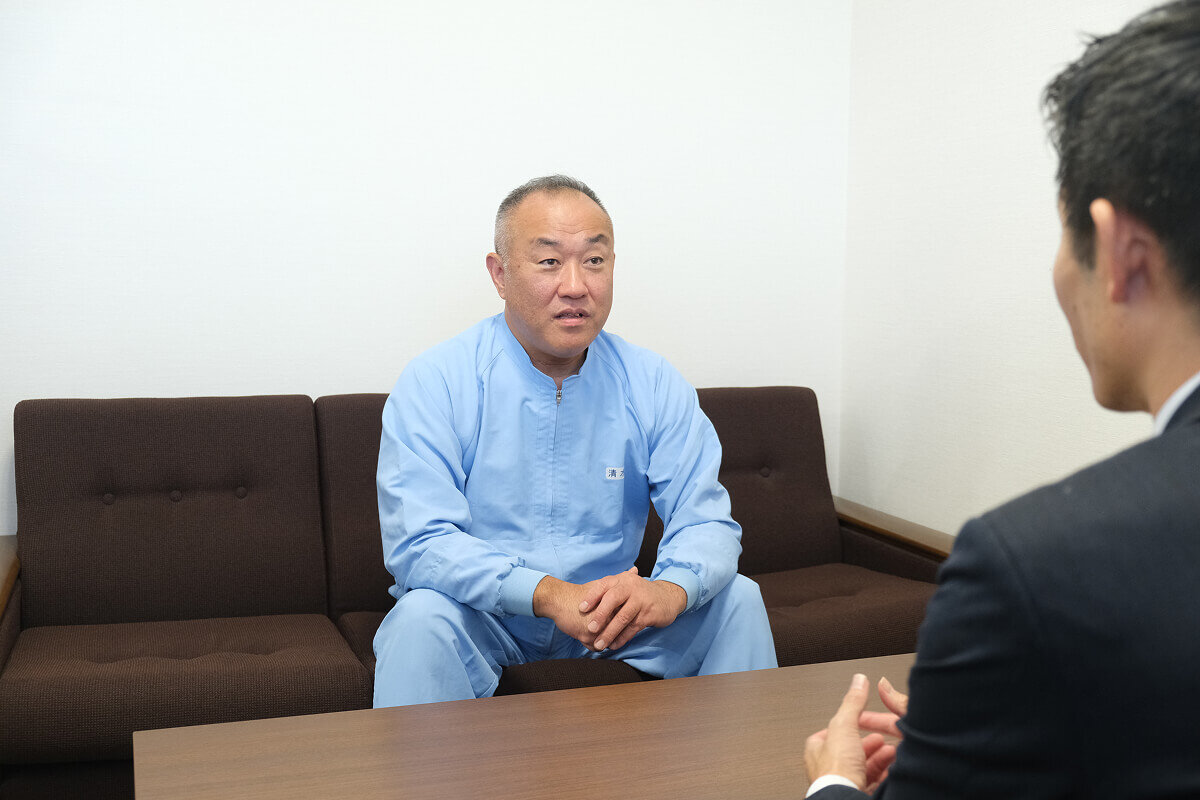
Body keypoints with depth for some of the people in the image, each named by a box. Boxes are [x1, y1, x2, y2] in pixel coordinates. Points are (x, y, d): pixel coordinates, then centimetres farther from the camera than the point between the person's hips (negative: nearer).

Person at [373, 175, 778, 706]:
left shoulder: (654, 386, -2)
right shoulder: (434, 383, -12)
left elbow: (707, 525, -6)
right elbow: (418, 543, -20)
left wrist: (670, 589, -31)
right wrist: (549, 595, -34)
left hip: (609, 619, 4)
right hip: (484, 617, -3)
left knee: (737, 598, -11)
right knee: (423, 617, -33)